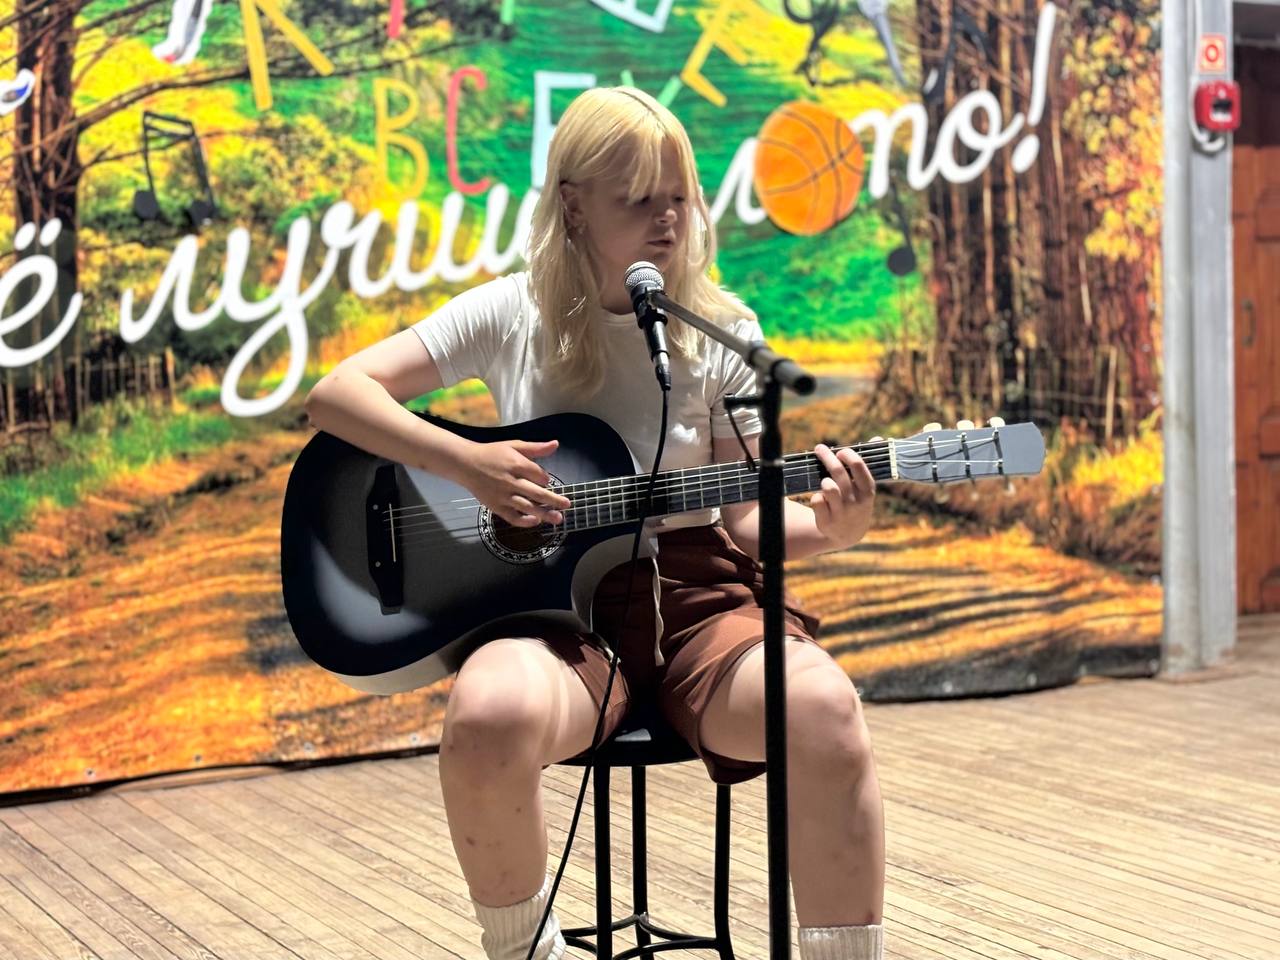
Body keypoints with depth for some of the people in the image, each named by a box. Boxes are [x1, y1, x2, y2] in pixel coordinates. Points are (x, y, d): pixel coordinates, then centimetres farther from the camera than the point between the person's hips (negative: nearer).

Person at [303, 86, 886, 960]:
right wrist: (469, 464, -16)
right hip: (552, 597, -1)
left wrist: (827, 529, -18)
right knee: (490, 717, -37)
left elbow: (743, 515, 4)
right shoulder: (514, 314, 2)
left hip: (692, 591, 1)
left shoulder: (721, 332, 4)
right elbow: (336, 394, -2)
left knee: (822, 709, -33)